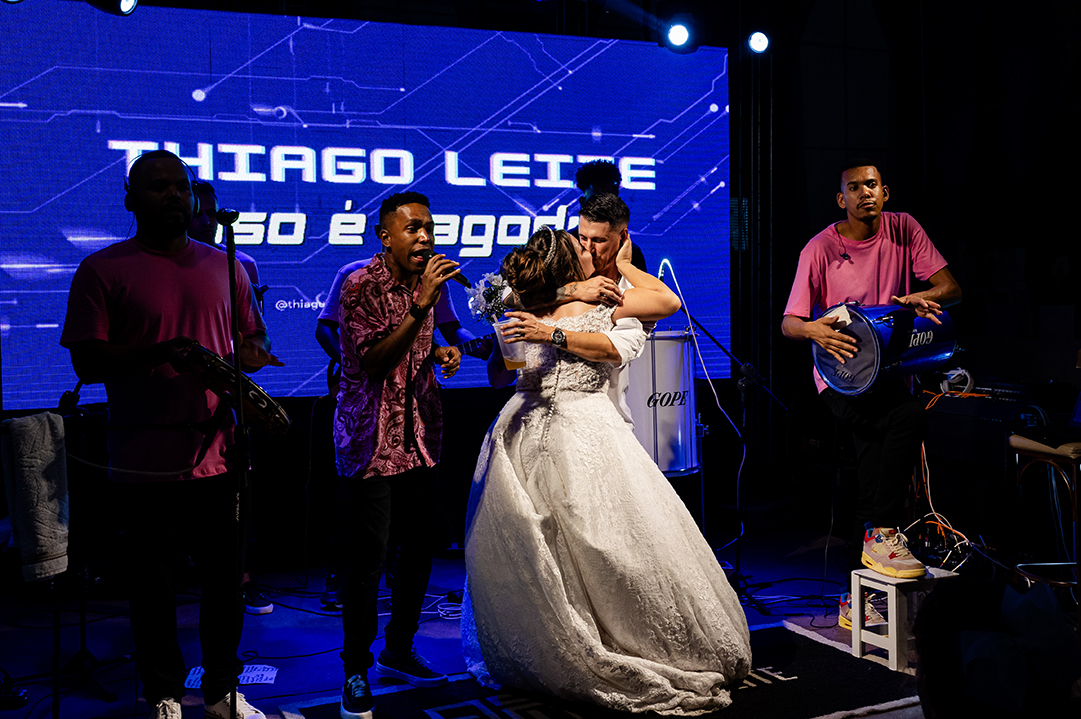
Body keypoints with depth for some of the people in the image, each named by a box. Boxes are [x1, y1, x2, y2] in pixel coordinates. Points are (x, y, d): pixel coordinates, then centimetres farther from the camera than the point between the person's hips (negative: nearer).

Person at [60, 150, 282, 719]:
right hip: (147, 457, -3)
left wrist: (250, 353, -5)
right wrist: (160, 352, -22)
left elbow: (254, 339, 19)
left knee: (227, 576, 10)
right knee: (152, 581, 8)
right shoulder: (103, 270, -1)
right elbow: (86, 361, -7)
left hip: (219, 451, 4)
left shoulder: (223, 267, 12)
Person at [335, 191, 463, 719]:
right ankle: (356, 671, 9)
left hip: (420, 435, 7)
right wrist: (420, 306, -26)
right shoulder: (359, 287, -11)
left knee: (419, 546, 10)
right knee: (369, 555, -6)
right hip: (372, 437, -7)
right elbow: (373, 359, -20)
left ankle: (399, 651, 28)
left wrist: (440, 353, 3)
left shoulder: (427, 283, 11)